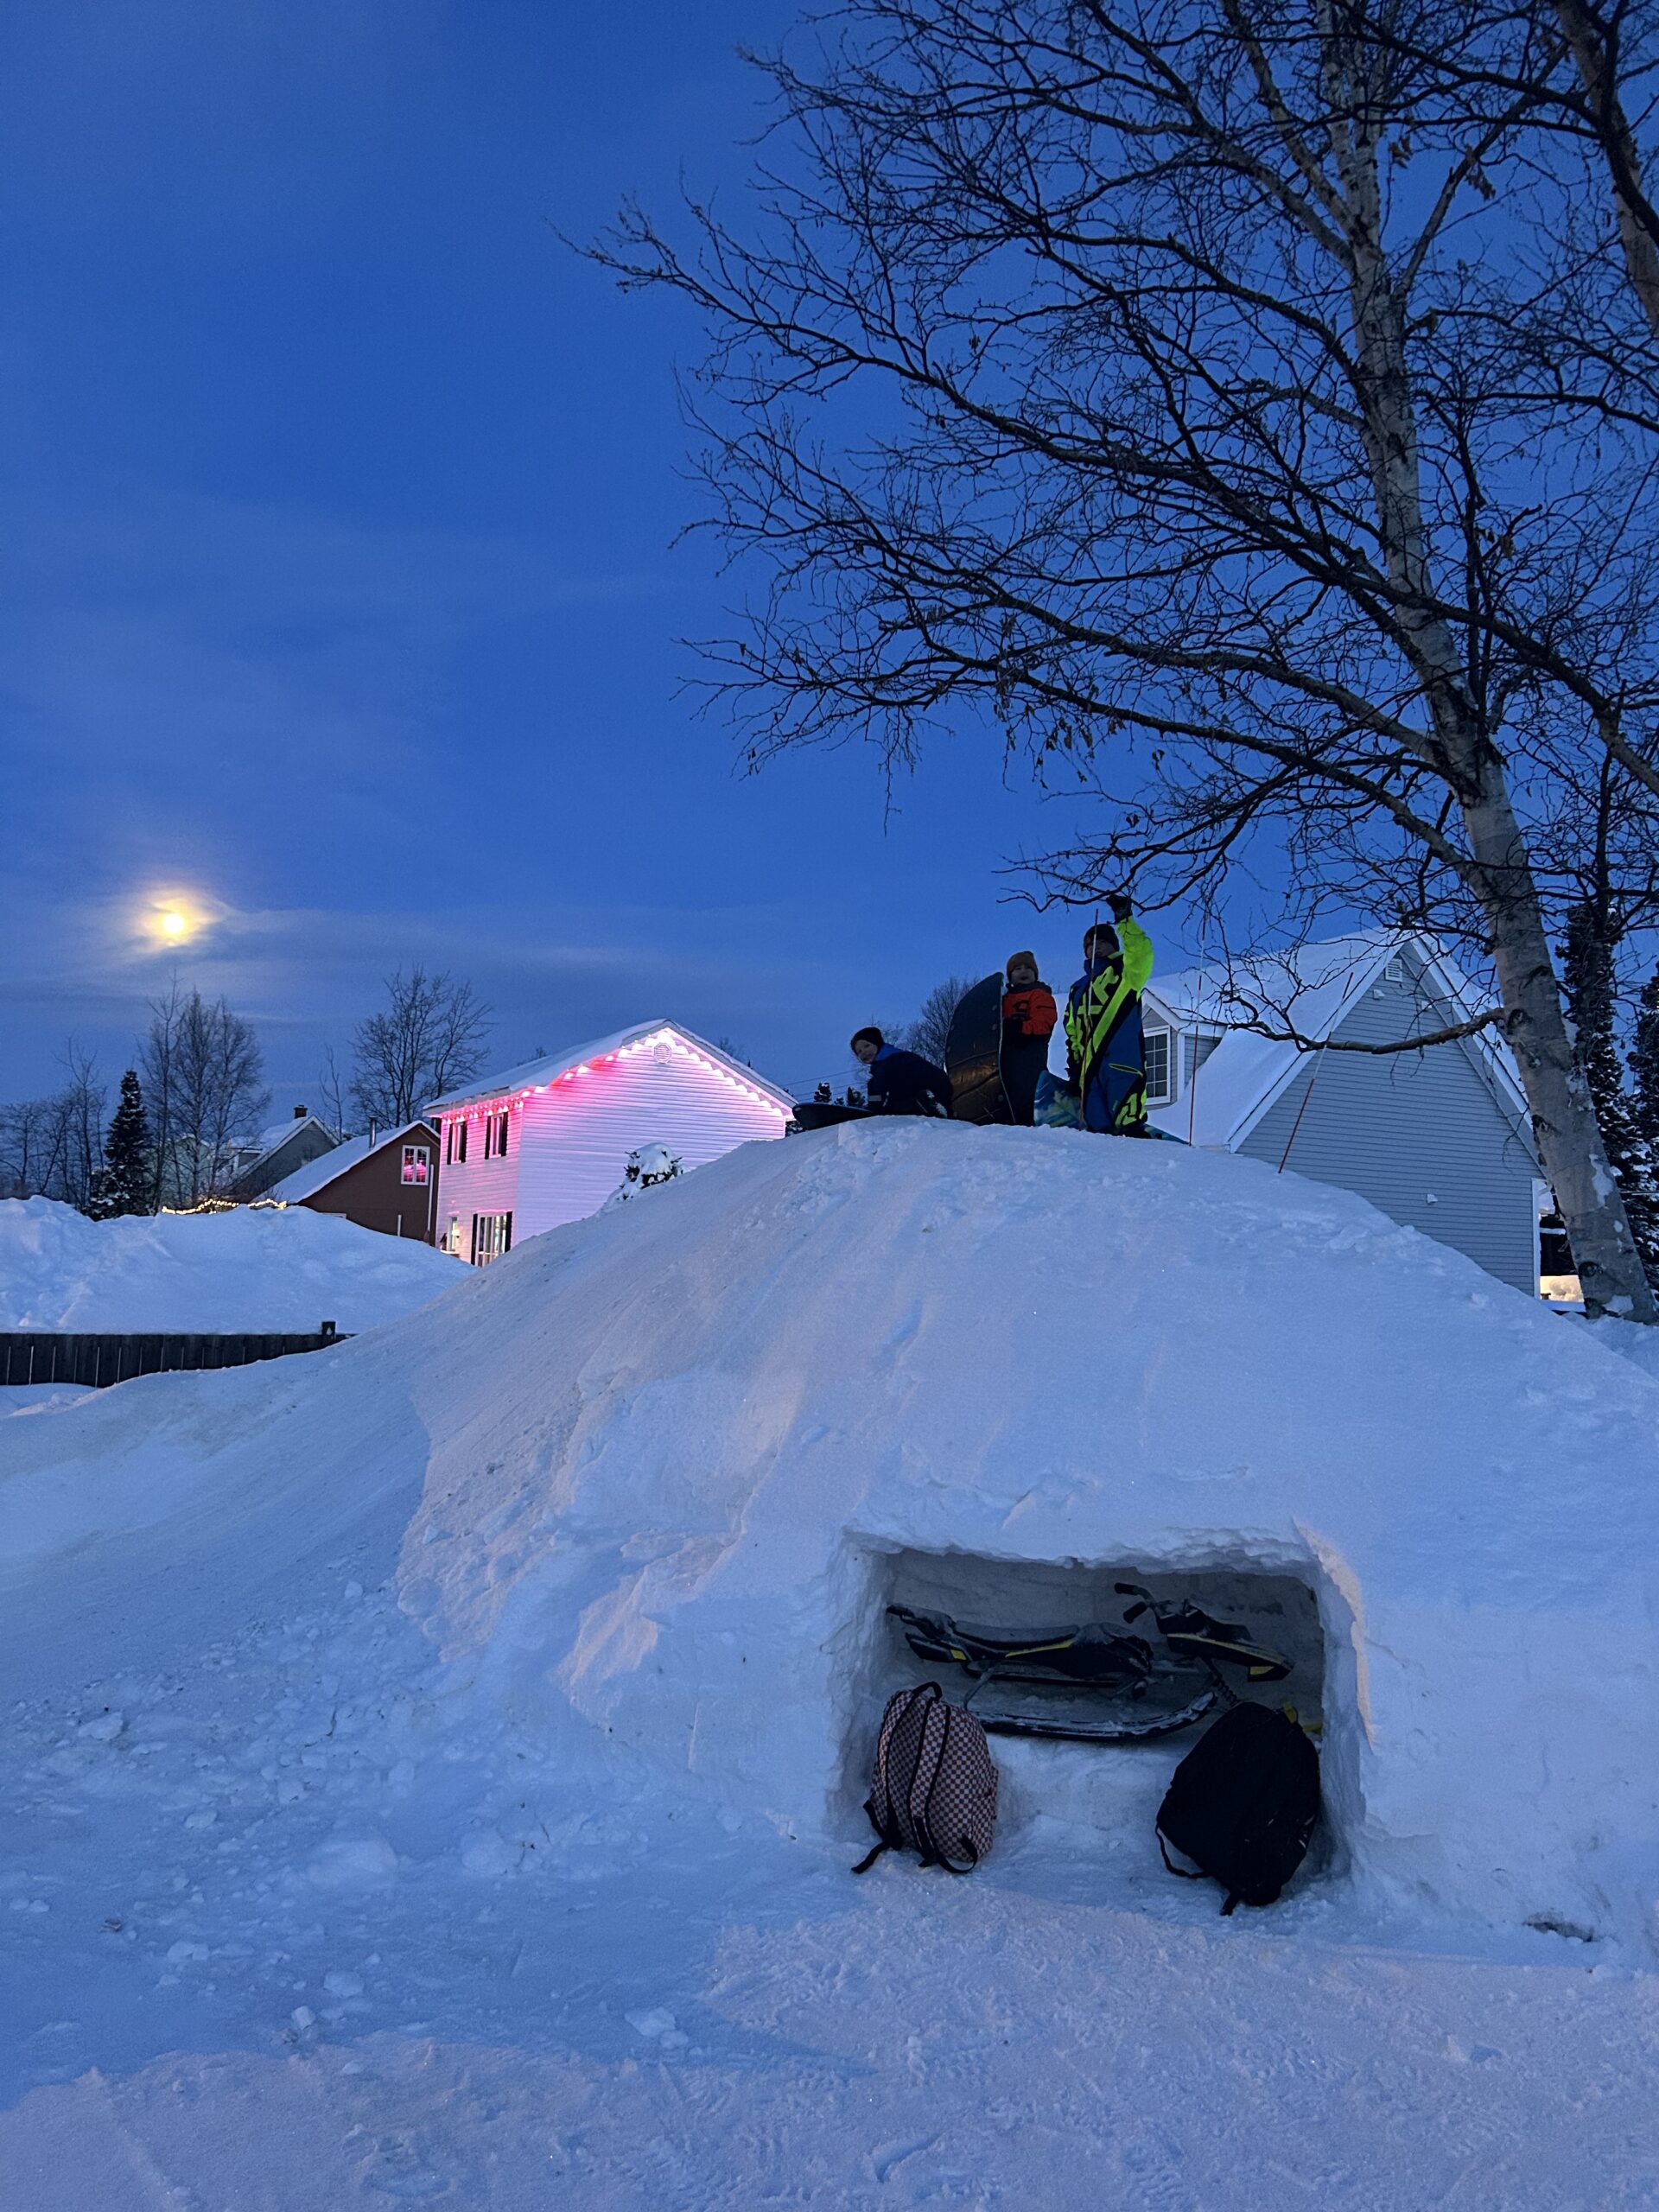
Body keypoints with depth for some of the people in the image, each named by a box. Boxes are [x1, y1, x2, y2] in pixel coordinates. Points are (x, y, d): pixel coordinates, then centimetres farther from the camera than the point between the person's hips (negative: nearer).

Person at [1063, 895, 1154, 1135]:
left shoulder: (1124, 973, 10)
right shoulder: (1079, 989, 28)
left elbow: (1141, 953, -13)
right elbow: (1072, 1032, 29)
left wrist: (1125, 920, -19)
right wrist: (1074, 1060, 17)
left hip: (1122, 1060, -6)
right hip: (1090, 1067, 6)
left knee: (1127, 1123, -19)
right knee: (1096, 1123, 3)